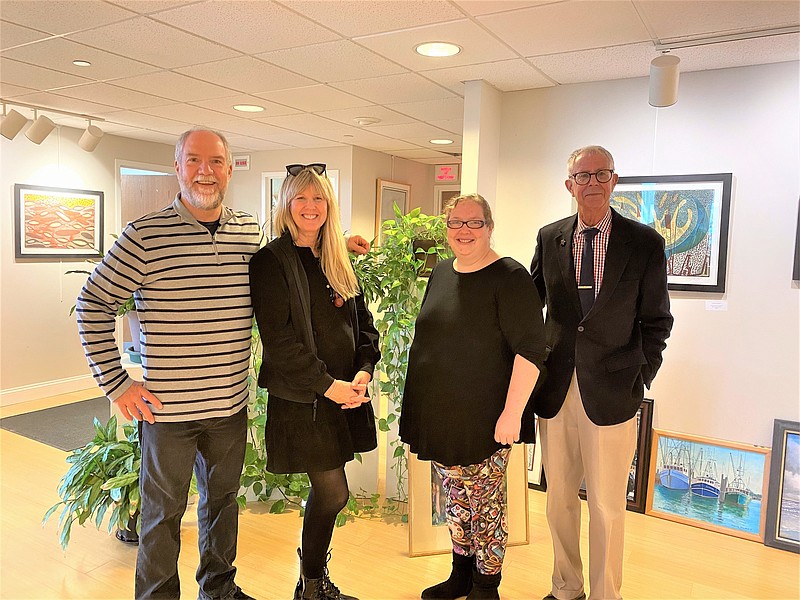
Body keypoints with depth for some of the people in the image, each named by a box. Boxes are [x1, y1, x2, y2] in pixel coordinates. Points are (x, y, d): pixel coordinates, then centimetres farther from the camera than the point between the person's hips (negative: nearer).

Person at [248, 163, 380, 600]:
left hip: (344, 395, 6)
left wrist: (364, 371, -5)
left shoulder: (338, 262, 12)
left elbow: (363, 324, 11)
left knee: (324, 492, 14)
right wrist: (327, 385, -16)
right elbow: (279, 339, -14)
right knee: (333, 493, -2)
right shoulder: (271, 262, -8)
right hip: (301, 399, -6)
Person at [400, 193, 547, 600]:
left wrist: (512, 413, -22)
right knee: (454, 497, 18)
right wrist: (421, 407, 18)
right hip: (439, 415, 7)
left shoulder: (509, 277, -14)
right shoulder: (441, 273, 9)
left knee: (485, 501, 8)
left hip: (484, 420, -7)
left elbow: (530, 349, -18)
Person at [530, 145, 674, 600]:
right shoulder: (549, 238, 5)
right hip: (555, 389, 3)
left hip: (611, 392, -2)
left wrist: (641, 379, -3)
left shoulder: (645, 242, -2)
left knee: (607, 506, 8)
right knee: (559, 497, 16)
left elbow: (656, 321, 3)